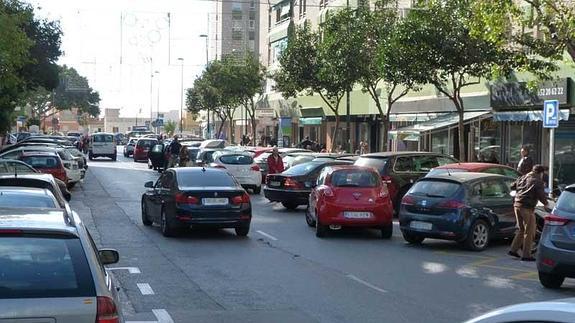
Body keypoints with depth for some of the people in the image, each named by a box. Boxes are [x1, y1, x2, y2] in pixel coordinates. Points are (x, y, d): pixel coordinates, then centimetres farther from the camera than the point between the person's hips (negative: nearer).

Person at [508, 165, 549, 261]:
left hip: (517, 205, 7)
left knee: (521, 229, 20)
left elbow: (512, 186, 23)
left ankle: (513, 250, 19)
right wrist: (545, 203, 5)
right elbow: (541, 195, -12)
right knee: (529, 231, 1)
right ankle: (526, 255, 1)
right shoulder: (538, 181, -6)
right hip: (527, 207, -7)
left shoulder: (522, 178, 15)